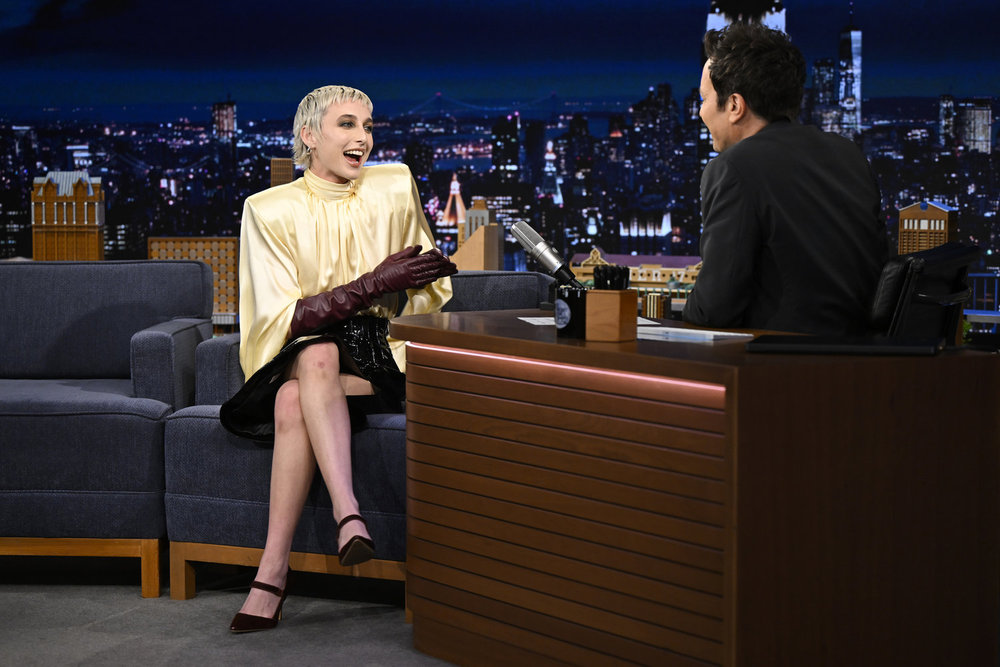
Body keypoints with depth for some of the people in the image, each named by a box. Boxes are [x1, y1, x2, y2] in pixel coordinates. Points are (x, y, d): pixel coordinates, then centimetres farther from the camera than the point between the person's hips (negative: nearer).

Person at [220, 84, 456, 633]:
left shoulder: (393, 188, 4)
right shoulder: (269, 209, -1)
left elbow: (429, 296, 8)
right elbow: (284, 318, -10)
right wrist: (375, 282, -18)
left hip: (377, 358, 0)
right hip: (298, 356, 0)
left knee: (294, 401, -32)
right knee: (317, 355, -37)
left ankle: (272, 574, -39)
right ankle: (348, 515, -48)